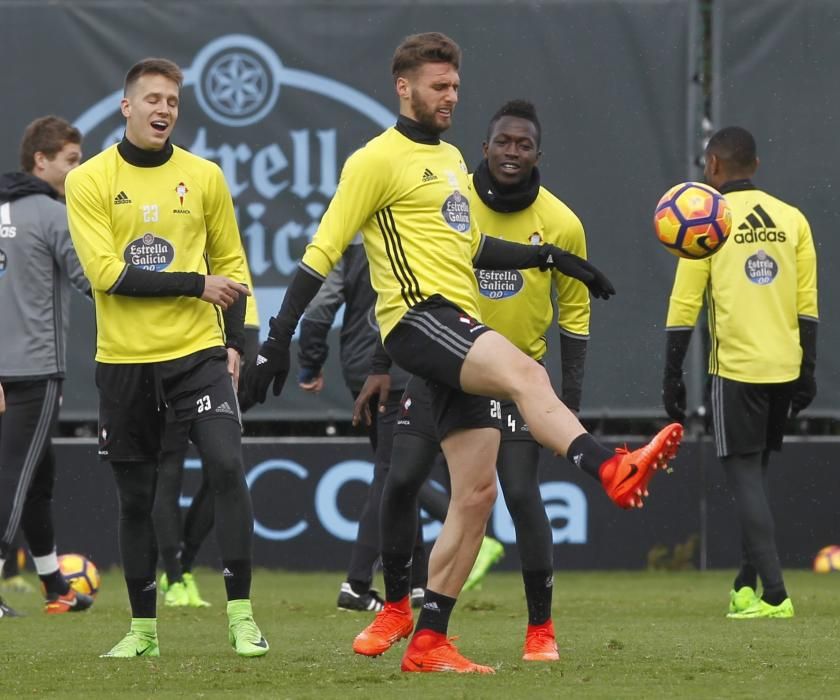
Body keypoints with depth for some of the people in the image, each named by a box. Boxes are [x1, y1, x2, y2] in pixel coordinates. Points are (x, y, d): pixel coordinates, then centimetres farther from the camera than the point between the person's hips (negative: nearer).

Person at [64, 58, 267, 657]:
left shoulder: (204, 176, 5)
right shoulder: (90, 181, -3)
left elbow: (231, 265, 13)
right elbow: (107, 272, -12)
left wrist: (234, 341, 1)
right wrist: (196, 284, -13)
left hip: (198, 352, 1)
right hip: (123, 360, 0)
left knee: (228, 468, -16)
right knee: (136, 499, 6)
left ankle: (241, 616, -12)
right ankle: (144, 629, 18)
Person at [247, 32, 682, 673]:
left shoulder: (450, 159, 24)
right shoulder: (379, 160, -2)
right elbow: (323, 252, -4)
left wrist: (551, 258, 26)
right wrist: (280, 340, -10)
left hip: (460, 329, 9)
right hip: (419, 315, -9)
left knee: (477, 491, 2)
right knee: (524, 373, -35)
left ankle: (428, 641, 6)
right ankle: (613, 471, -58)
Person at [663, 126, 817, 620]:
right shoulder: (793, 219, 8)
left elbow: (684, 307, -6)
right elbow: (808, 305, 7)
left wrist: (672, 375, -1)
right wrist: (808, 371, 12)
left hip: (736, 368, -5)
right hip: (785, 368, 5)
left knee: (746, 477, -3)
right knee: (756, 473, 18)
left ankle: (774, 594, -13)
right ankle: (747, 586, 19)